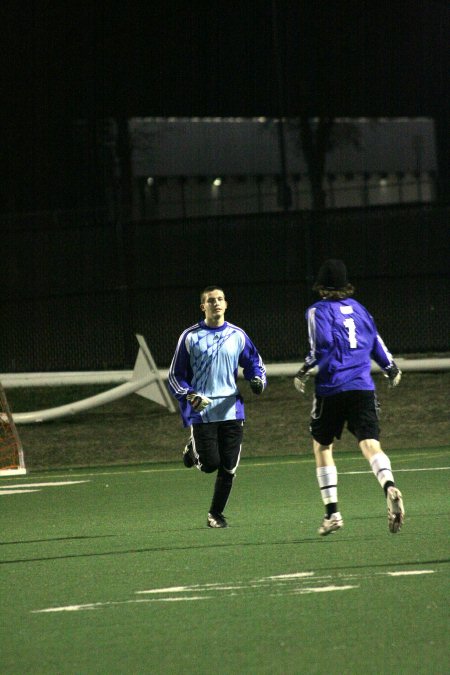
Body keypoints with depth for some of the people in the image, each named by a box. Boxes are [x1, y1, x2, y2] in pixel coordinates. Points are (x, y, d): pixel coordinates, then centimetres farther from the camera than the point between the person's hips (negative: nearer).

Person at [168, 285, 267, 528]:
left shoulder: (237, 335, 6)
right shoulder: (190, 337, -1)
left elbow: (254, 363, 17)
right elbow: (175, 376, 3)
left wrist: (258, 379, -6)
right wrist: (189, 395, -15)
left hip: (231, 410, 2)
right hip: (201, 411, -2)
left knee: (228, 468, 1)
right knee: (210, 465, -8)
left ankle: (216, 513, 19)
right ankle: (193, 450, 27)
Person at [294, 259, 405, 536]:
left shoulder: (318, 311, 1)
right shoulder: (358, 308, 15)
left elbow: (322, 345, -14)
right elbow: (376, 343, 21)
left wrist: (305, 371, -4)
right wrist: (392, 368, 36)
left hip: (331, 388, -3)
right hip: (363, 387, 3)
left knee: (322, 447, 14)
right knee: (371, 445, -10)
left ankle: (332, 512, 10)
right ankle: (390, 487, -40)